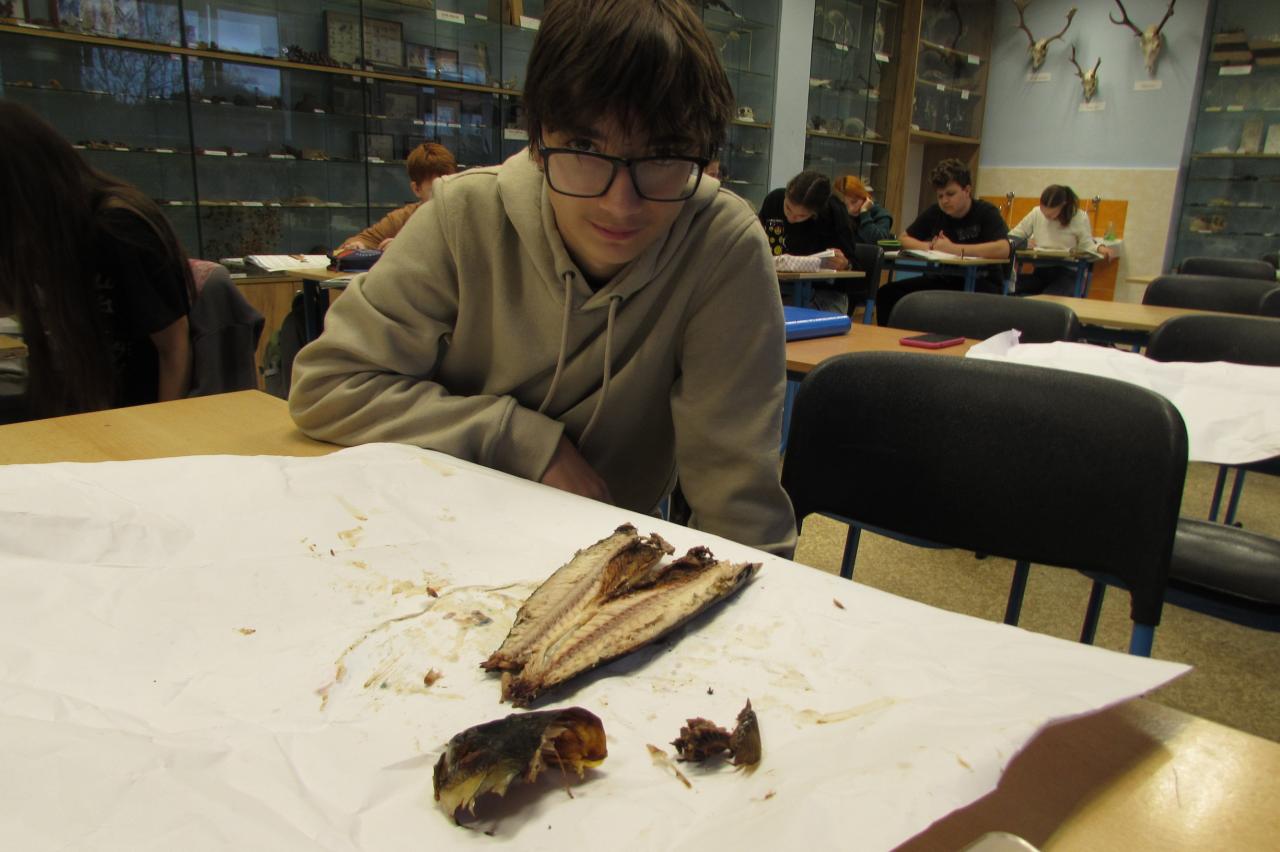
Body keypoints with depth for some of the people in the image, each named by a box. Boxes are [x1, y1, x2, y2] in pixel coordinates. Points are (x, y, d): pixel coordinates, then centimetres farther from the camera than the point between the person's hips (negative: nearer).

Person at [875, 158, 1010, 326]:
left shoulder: (986, 212, -10)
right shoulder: (935, 212, 4)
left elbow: (1003, 249, -25)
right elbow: (905, 239, 11)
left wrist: (954, 249, -25)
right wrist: (930, 246, -11)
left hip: (982, 282, -5)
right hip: (944, 280, 5)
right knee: (888, 293, -13)